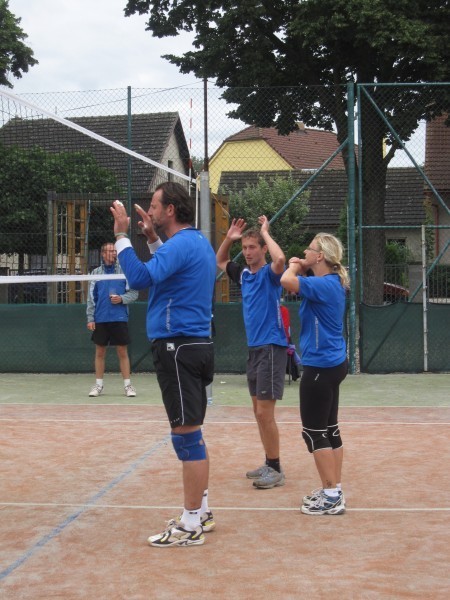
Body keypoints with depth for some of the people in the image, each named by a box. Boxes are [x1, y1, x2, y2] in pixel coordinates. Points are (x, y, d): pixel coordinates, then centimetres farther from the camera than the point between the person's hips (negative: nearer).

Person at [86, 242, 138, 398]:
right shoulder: (96, 273, 6)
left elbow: (133, 293, 2)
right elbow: (91, 298, 6)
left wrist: (121, 299, -15)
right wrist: (90, 318, -1)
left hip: (120, 319, -1)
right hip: (100, 320, 1)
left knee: (122, 352, 2)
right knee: (100, 352, 7)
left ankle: (127, 385, 7)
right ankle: (98, 384, 16)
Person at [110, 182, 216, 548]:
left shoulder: (182, 244, -15)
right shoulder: (198, 243, 15)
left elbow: (141, 278, -27)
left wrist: (122, 235, -17)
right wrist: (153, 240, 24)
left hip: (178, 347, -10)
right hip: (196, 344, 10)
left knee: (186, 435, -5)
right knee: (192, 435, 15)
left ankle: (191, 526, 0)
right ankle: (200, 513, 24)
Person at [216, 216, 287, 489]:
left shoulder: (269, 273, -9)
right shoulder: (244, 274, 12)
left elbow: (280, 258, -33)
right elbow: (221, 261, 30)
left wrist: (265, 231, -18)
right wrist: (229, 238, 12)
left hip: (271, 348, -8)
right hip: (254, 347, 8)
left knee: (265, 412, -8)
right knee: (259, 411, 12)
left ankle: (276, 470, 0)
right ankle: (269, 464, 22)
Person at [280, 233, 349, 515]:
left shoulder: (326, 284, -19)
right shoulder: (331, 282, 10)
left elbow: (287, 281, -33)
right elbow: (295, 284, 25)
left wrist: (294, 267, -12)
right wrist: (300, 267, 5)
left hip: (321, 366, -10)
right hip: (333, 363, 10)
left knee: (315, 432, -3)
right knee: (330, 428, 14)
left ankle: (332, 496, 1)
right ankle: (334, 490, 21)